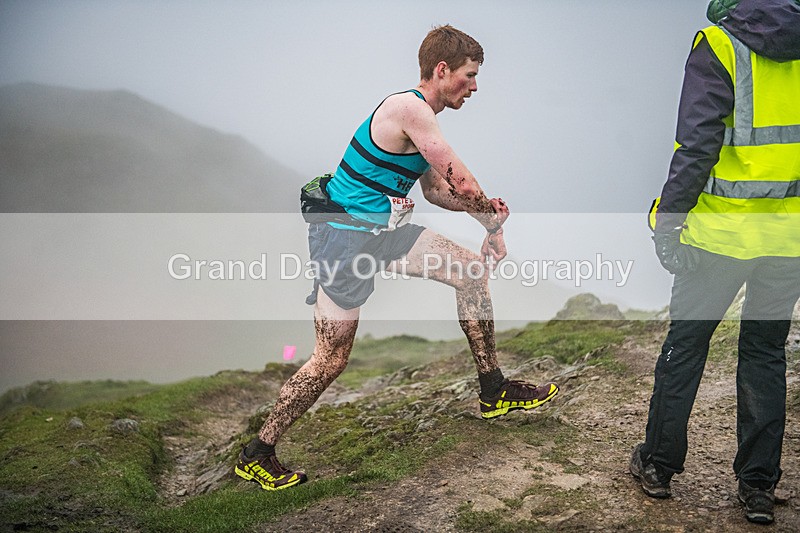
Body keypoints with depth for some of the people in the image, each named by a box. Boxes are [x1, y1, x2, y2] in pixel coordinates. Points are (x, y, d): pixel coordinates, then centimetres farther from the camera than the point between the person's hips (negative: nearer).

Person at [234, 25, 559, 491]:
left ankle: (494, 393, 18)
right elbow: (460, 179, -18)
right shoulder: (410, 108, -20)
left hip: (383, 229, 10)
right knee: (332, 359, -6)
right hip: (345, 236, -10)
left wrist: (485, 207, 2)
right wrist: (494, 226, -4)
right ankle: (256, 456, 9)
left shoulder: (422, 116, 11)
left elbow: (437, 191, 18)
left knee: (472, 273, 7)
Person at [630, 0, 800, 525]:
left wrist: (669, 220, -7)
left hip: (723, 229, -4)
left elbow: (696, 145, -14)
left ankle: (658, 464, 22)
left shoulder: (720, 46, -8)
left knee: (685, 343, 12)